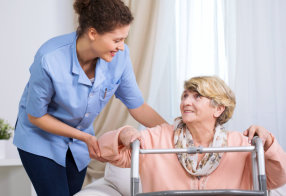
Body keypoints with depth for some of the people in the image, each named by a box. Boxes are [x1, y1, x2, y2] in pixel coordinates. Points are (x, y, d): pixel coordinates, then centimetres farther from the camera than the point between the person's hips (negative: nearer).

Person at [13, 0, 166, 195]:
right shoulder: (49, 59, -33)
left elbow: (138, 106, -9)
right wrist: (85, 137, -22)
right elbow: (35, 116, -19)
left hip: (78, 143, 4)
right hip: (41, 139, -4)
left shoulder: (119, 55, -21)